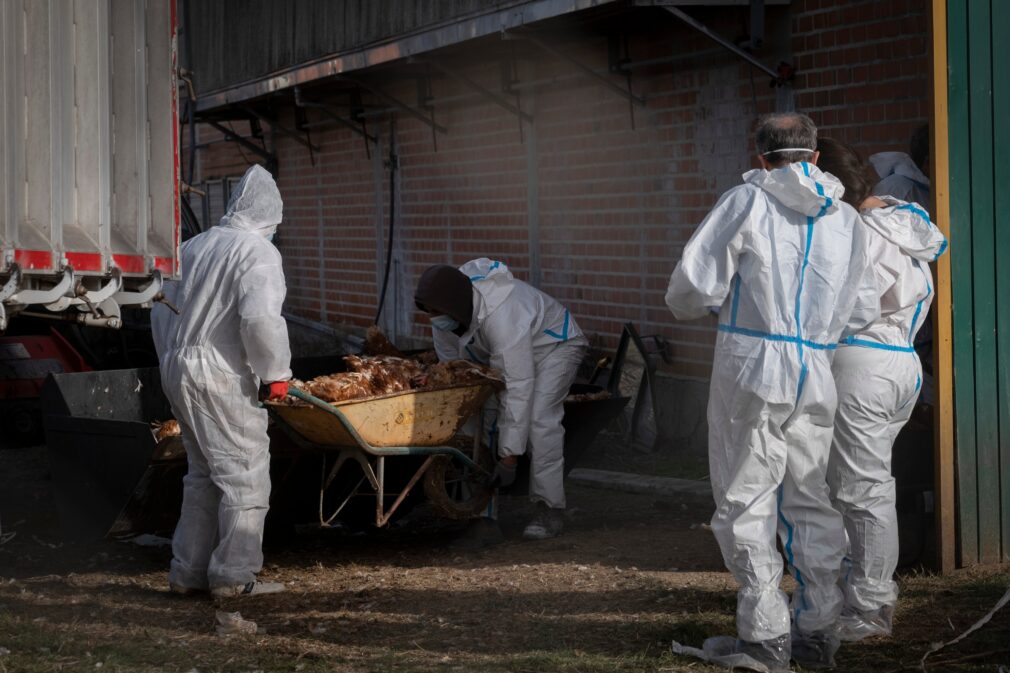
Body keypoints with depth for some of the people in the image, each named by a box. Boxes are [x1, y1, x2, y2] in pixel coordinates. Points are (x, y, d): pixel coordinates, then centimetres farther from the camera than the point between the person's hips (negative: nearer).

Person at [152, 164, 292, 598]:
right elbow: (260, 318, -24)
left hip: (179, 371, 8)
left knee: (204, 475, 17)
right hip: (221, 376, -8)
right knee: (245, 475, 0)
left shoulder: (195, 246, 14)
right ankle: (234, 575, 0)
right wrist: (275, 372, -12)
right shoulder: (258, 252, -10)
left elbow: (163, 309, 19)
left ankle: (188, 571, 18)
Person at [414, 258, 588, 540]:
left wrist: (509, 456, -38)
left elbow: (518, 387, -41)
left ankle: (550, 509, -19)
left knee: (539, 417, -26)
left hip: (554, 344, -7)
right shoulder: (445, 317, -21)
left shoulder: (502, 315, -43)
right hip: (500, 353, 7)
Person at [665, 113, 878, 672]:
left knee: (745, 500, 2)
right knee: (809, 500, 14)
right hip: (814, 373, 5)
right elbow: (860, 311, 16)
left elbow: (691, 289, -9)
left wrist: (692, 305, 14)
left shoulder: (748, 202, -4)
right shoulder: (846, 219, 12)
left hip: (752, 364, -5)